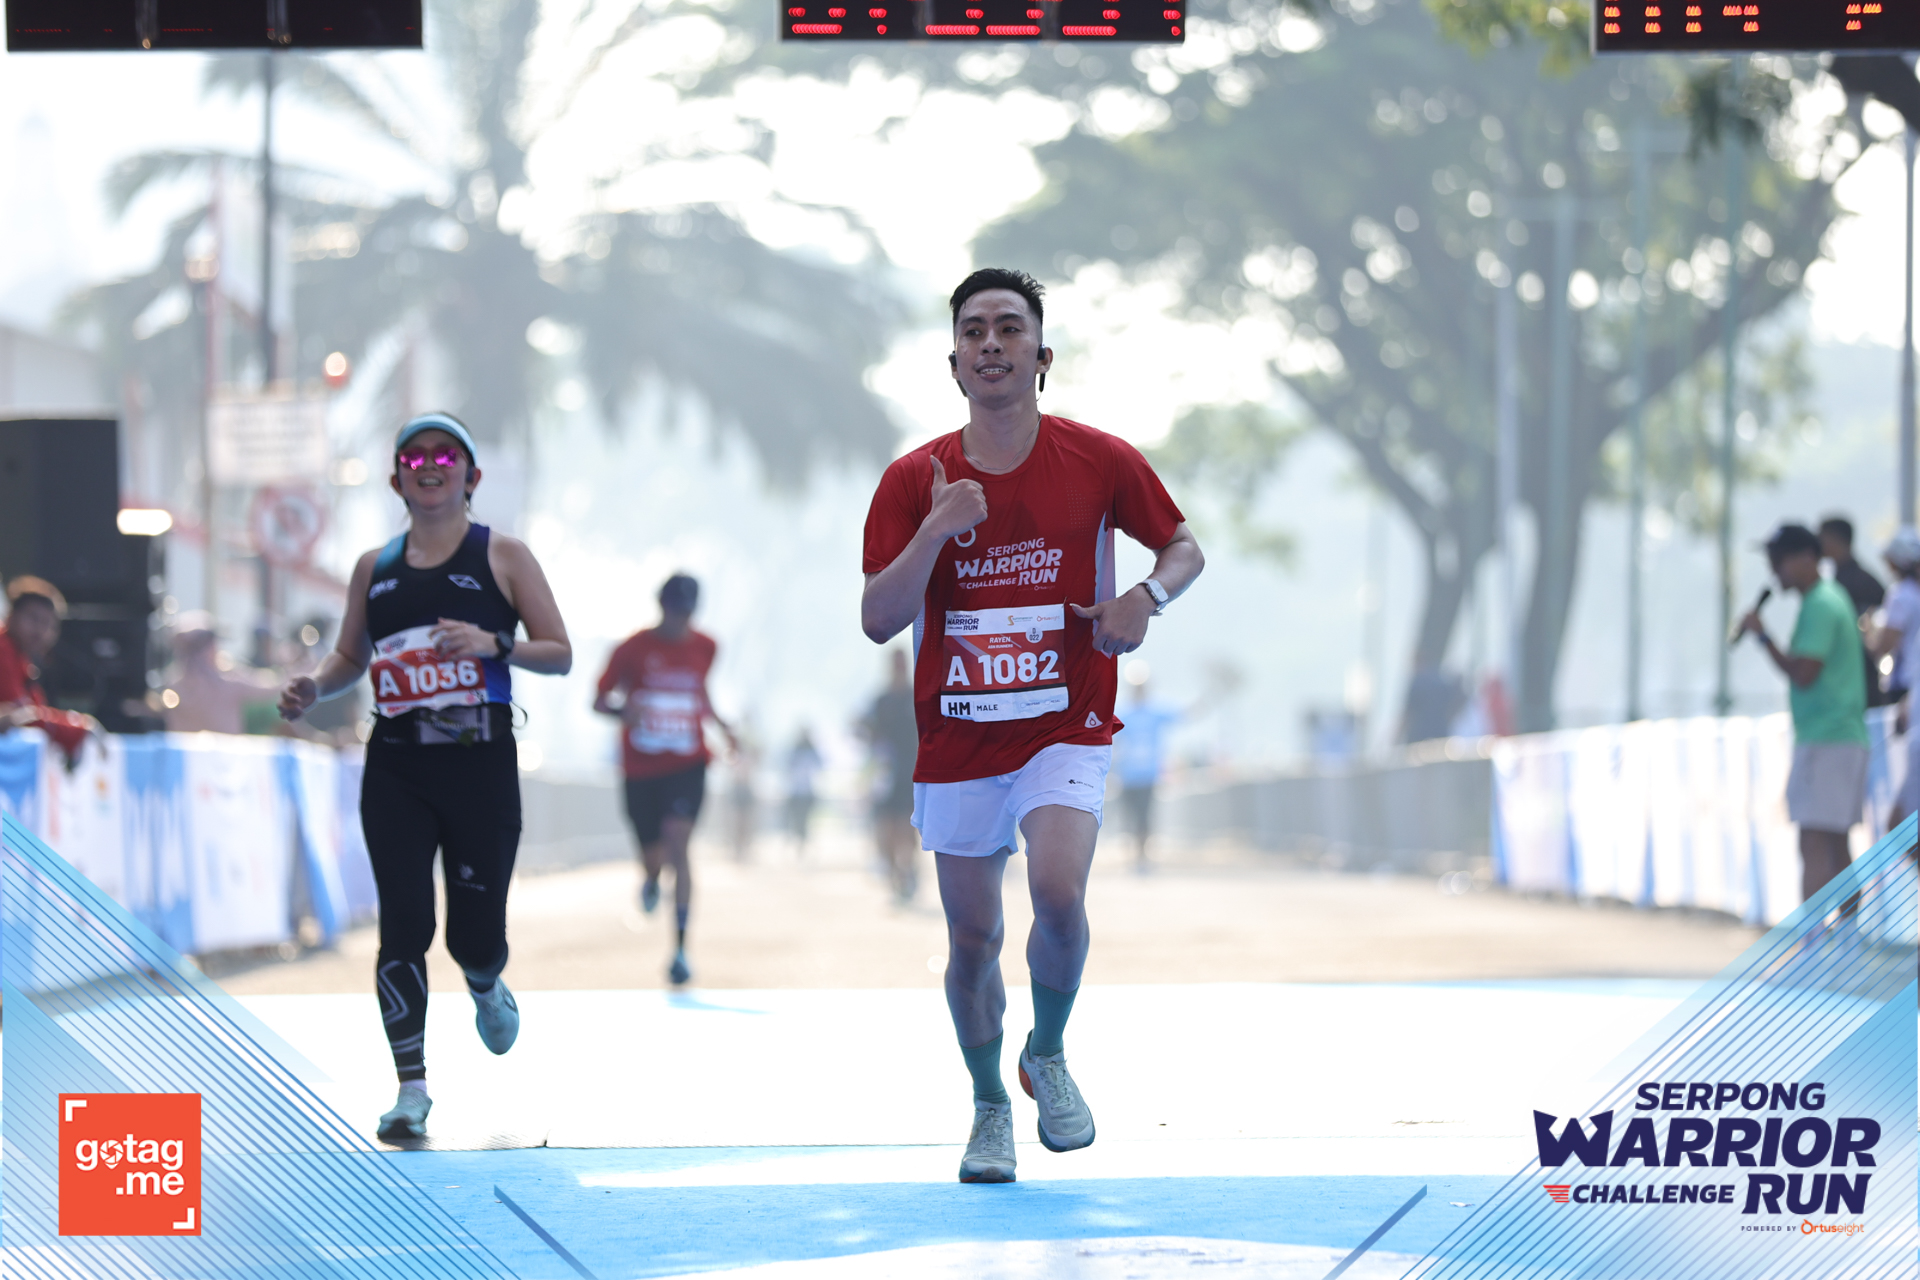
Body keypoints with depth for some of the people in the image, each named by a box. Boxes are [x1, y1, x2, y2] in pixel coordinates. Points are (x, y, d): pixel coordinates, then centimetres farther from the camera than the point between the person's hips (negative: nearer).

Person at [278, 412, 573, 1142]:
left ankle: (486, 990, 41)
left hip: (480, 762, -2)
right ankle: (411, 1089, -2)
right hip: (396, 767, 2)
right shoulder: (374, 568, 11)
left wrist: (492, 644, -18)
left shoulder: (503, 557, 3)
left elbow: (560, 654, 0)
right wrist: (313, 688, -2)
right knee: (403, 924, -8)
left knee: (476, 935, 3)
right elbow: (349, 657, 20)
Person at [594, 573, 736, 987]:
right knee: (653, 856, 8)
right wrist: (621, 710, -25)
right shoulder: (633, 649, -6)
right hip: (641, 768, 0)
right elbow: (599, 700, -4)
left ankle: (681, 949, -20)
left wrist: (721, 725, 11)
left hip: (688, 765, 0)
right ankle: (651, 880, 51)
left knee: (678, 844, -19)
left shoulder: (704, 648, 4)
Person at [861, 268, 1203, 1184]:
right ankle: (989, 1109, 30)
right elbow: (877, 621, -8)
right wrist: (936, 532, -22)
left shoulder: (1099, 462, -4)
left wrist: (1147, 598, -12)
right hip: (956, 746, 2)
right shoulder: (913, 482, -3)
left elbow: (1183, 547, 10)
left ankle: (1049, 1057, 3)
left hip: (1064, 730, -2)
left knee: (1058, 893, -24)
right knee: (972, 939, 7)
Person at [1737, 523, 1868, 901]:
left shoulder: (1820, 607, -14)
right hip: (1846, 738, 11)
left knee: (1813, 844, -16)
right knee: (1836, 845, 14)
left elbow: (1803, 674, -21)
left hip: (1824, 742, -11)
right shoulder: (1832, 598, 18)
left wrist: (1763, 636, -14)